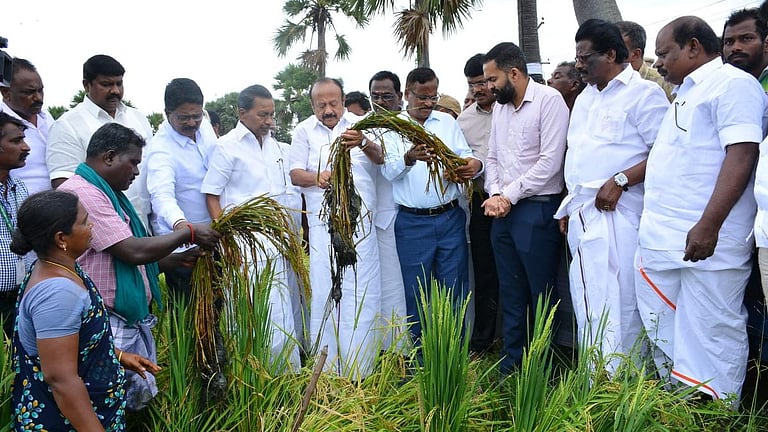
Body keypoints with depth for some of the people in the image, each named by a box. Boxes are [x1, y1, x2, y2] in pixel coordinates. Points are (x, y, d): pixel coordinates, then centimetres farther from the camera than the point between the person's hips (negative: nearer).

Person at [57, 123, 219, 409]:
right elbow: (133, 251, -21)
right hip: (107, 327, -10)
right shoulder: (82, 193, -16)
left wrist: (183, 258, 9)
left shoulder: (107, 195, 17)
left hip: (132, 323, 10)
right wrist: (189, 233, -9)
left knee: (141, 400, 13)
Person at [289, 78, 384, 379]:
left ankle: (360, 368, 12)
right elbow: (295, 174, 6)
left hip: (361, 219, 0)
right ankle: (326, 367, 13)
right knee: (324, 289, 2)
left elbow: (380, 157, -10)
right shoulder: (304, 131, 8)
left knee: (362, 290, 1)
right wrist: (316, 177, -17)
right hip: (323, 221, 1)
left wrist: (363, 144, -33)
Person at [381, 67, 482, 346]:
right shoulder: (391, 127, 1)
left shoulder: (447, 122, 10)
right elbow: (389, 171, -12)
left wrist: (475, 165, -20)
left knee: (454, 289, 8)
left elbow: (466, 156, 6)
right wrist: (409, 158, -34)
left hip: (451, 218, 3)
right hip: (412, 222, -2)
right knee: (417, 292, 7)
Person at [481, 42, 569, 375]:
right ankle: (511, 365, 25)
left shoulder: (549, 100, -9)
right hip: (502, 211, 7)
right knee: (510, 292, 14)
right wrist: (494, 194, -2)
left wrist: (509, 194, -12)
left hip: (537, 210, -7)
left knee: (542, 294, 2)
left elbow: (550, 161, -16)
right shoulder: (500, 107, 14)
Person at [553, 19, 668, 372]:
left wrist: (621, 180, -19)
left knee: (618, 306, -7)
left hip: (616, 215, -8)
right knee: (586, 305, 11)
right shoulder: (584, 98, 21)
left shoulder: (643, 93, -4)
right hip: (581, 216, 8)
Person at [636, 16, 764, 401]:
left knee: (710, 337, -2)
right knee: (663, 337, 14)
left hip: (704, 240, -9)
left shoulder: (732, 84, -7)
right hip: (661, 240, 10)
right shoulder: (685, 93, 22)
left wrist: (709, 225, -24)